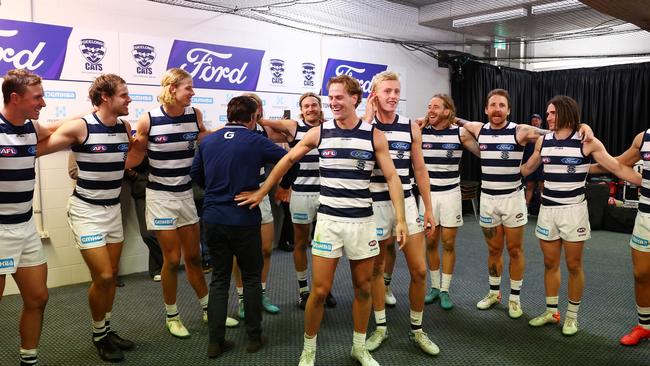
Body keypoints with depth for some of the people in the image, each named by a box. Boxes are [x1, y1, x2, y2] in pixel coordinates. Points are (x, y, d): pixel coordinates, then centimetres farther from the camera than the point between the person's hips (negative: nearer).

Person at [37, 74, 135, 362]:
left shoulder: (125, 127, 2)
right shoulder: (80, 126, -16)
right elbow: (37, 148, -17)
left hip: (113, 208, 6)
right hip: (86, 209, -6)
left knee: (111, 275, 12)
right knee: (102, 277, -7)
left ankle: (107, 330, 29)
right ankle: (98, 335, 16)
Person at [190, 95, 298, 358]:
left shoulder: (208, 141, 6)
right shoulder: (255, 141, -8)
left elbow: (195, 174, 15)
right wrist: (284, 187, 6)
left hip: (213, 220, 4)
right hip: (244, 220, -4)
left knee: (219, 279, 13)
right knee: (251, 278, 11)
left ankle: (215, 341, 15)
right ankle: (254, 337, 20)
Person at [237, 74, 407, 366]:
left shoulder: (374, 135, -2)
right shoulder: (318, 132, 0)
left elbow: (392, 177, -2)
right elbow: (288, 160, 10)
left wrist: (400, 218, -9)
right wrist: (261, 192, 11)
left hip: (363, 221, 1)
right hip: (328, 220, 0)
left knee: (363, 288, 11)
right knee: (320, 290, 1)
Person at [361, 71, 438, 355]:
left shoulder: (411, 127, 3)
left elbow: (420, 169, 8)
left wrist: (428, 208, 6)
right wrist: (368, 118, -19)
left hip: (406, 203, 2)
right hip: (374, 205, -2)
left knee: (419, 270, 2)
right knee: (376, 268, 10)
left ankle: (417, 329, 21)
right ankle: (381, 328, 27)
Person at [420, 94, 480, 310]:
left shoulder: (460, 133, -5)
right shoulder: (420, 132, -2)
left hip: (450, 194, -1)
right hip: (428, 193, 1)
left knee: (448, 243, 4)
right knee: (430, 243, 9)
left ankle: (445, 290, 16)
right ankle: (434, 286, 25)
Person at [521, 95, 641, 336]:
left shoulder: (587, 142, -8)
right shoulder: (543, 141, 4)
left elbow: (618, 168, -8)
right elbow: (527, 169, 18)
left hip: (573, 210, -4)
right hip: (547, 209, 4)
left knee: (573, 265, 6)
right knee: (550, 263, 12)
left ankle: (572, 316, 21)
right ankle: (551, 311, 26)